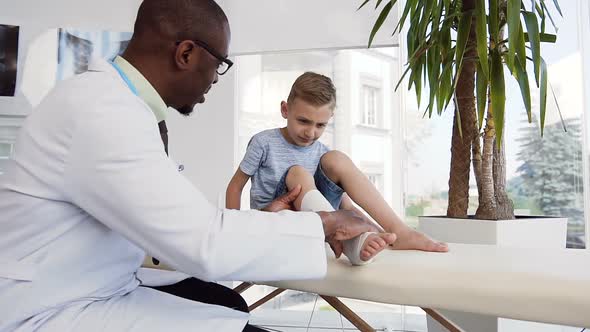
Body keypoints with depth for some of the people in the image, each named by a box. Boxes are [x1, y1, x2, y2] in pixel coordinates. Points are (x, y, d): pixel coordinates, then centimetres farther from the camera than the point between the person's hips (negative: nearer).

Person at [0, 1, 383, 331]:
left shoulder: (115, 100, 6)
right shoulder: (102, 110, -24)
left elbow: (171, 223, 6)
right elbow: (206, 244, -29)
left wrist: (261, 219, 7)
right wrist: (326, 223, -17)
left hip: (94, 291, 9)